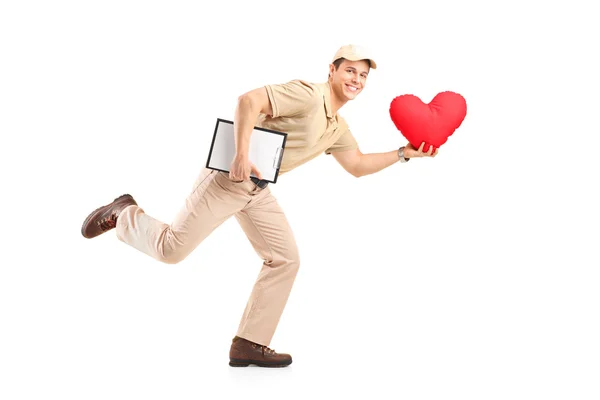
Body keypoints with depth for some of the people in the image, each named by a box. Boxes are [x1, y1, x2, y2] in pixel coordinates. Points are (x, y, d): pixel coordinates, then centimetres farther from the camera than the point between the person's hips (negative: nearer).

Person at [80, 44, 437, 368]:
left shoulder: (338, 128, 12)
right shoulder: (307, 94, -18)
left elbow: (359, 166, 21)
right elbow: (249, 100, -27)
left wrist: (403, 154, 12)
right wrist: (242, 156, -35)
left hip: (258, 189, 9)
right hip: (229, 176, -9)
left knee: (286, 259, 2)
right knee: (171, 249, -8)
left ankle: (248, 344, 7)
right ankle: (123, 215, 23)